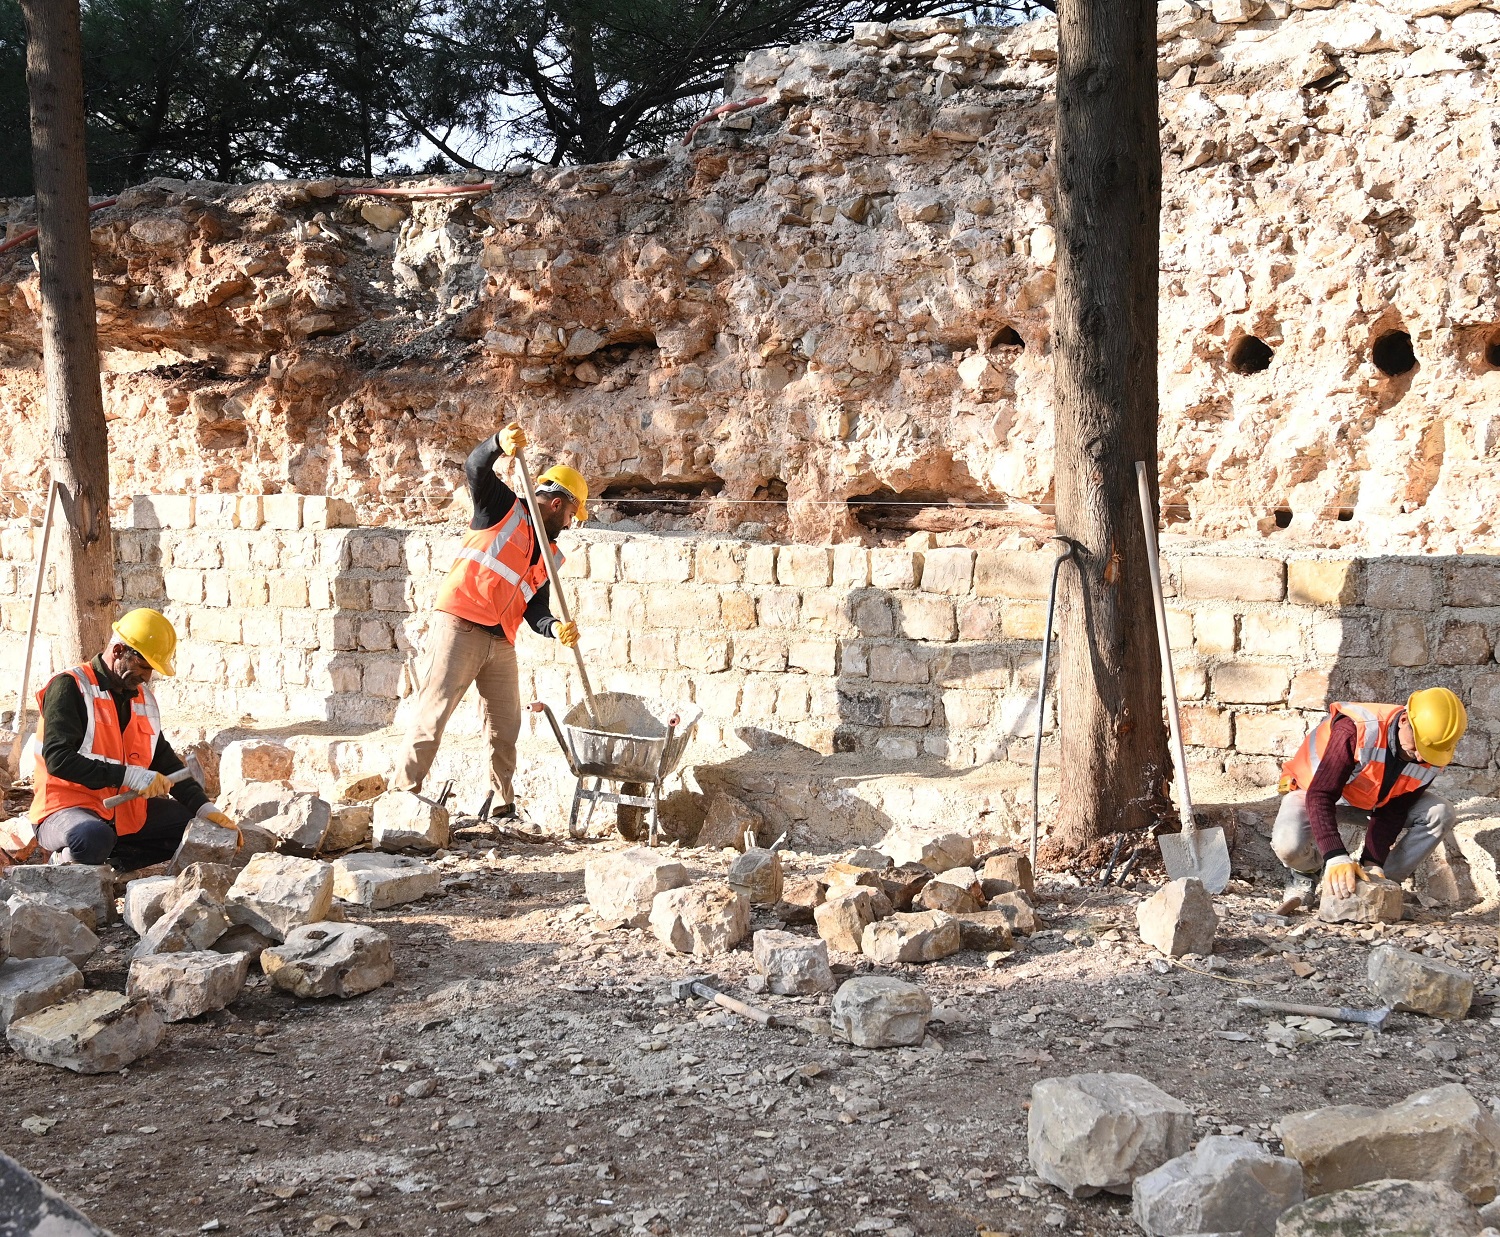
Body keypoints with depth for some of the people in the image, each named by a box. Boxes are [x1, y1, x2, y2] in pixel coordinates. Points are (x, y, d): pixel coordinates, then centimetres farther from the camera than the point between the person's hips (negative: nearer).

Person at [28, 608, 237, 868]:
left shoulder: (144, 697, 12)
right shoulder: (69, 687, -11)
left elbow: (166, 762, 16)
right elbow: (58, 759, -22)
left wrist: (205, 808, 2)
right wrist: (129, 776, -25)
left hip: (126, 809, 8)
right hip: (67, 808, -8)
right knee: (93, 837, -40)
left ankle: (111, 861, -9)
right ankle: (68, 863, -6)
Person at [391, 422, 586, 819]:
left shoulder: (549, 557, 19)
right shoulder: (503, 508, 3)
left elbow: (534, 609, 10)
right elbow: (476, 468, -13)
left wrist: (556, 629, -12)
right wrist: (500, 443, -34)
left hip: (501, 642, 7)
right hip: (460, 627, -7)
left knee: (506, 727, 9)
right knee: (433, 713, -10)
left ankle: (503, 808, 18)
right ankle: (402, 794, -10)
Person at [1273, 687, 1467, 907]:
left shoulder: (1431, 758, -20)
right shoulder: (1357, 731, -39)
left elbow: (1392, 812, -15)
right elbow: (1320, 796, -41)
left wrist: (1372, 863, -28)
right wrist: (1337, 858, -51)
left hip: (1370, 802, 5)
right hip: (1315, 790, -5)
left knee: (1441, 813, -18)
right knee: (1289, 844, -37)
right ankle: (1304, 875, 1)